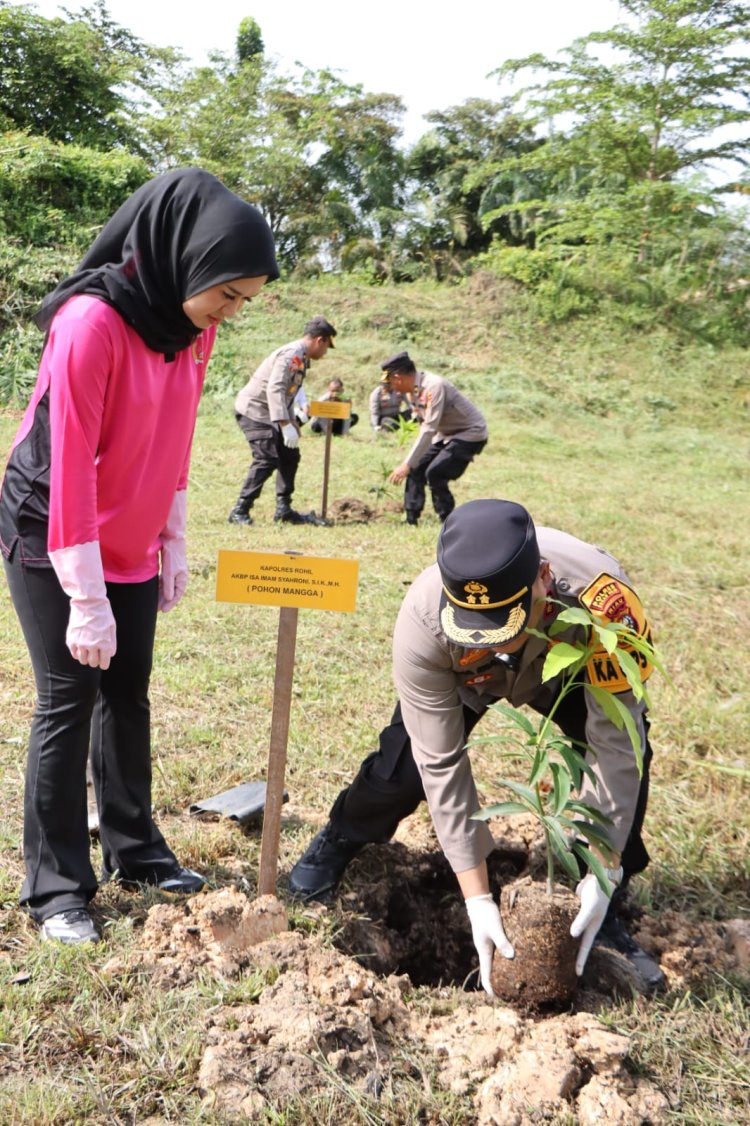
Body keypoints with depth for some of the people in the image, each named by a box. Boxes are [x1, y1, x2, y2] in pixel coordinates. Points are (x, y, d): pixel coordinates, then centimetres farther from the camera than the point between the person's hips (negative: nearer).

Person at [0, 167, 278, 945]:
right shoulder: (92, 323, -26)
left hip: (131, 546, 7)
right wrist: (86, 600, -23)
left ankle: (133, 850, 26)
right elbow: (70, 467, -26)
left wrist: (173, 545, 9)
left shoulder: (192, 326, -2)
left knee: (128, 694, 12)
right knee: (68, 703, -2)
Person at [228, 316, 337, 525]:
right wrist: (286, 425, -34)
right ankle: (239, 512, -14)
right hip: (253, 411, -10)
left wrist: (292, 421, 13)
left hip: (270, 414, 10)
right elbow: (275, 389, -29)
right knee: (267, 459, -18)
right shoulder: (291, 354, -19)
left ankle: (284, 510, 18)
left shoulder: (301, 358, 13)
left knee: (289, 456, 11)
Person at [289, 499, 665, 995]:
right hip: (460, 674, 0)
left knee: (624, 749, -23)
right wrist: (478, 899, -31)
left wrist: (603, 873, -34)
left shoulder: (602, 597, -44)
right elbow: (442, 766, -33)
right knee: (406, 765, -17)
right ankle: (341, 840, 18)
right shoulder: (423, 619, -41)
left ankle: (606, 916, -1)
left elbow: (616, 745, -35)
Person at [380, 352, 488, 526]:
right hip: (446, 433, 9)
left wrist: (406, 464, -34)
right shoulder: (414, 389, -2)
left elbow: (429, 429, -33)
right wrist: (410, 464, 2)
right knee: (416, 468, 3)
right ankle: (410, 521, 11)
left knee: (434, 474, -20)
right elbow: (424, 425, 6)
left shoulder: (434, 386, -29)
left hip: (470, 433, -9)